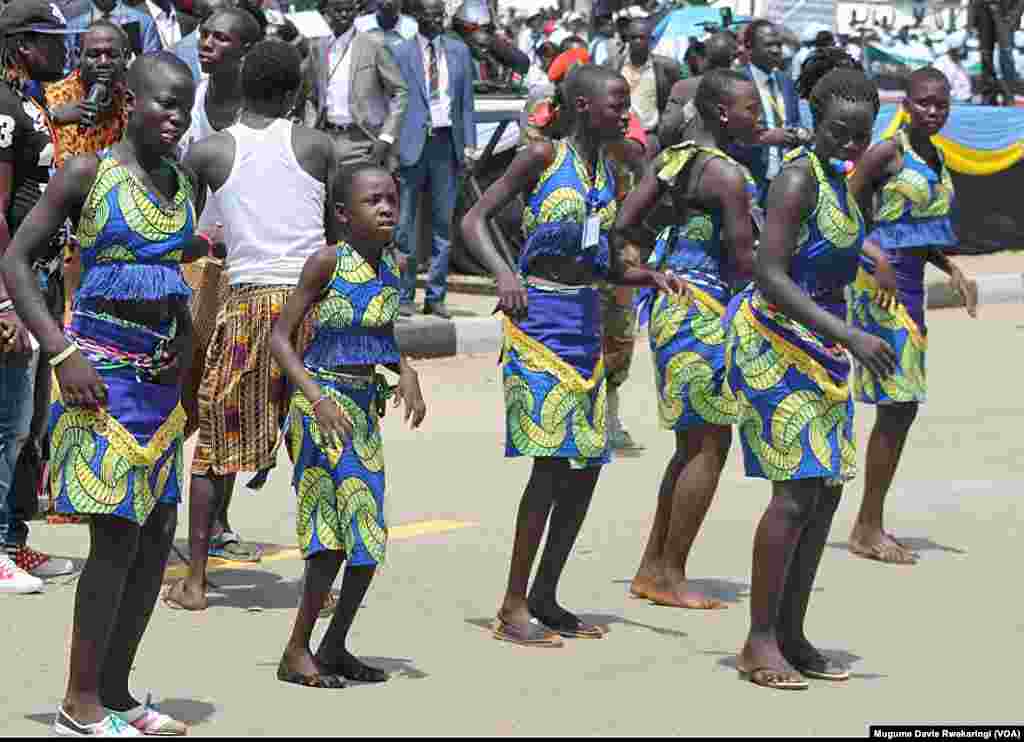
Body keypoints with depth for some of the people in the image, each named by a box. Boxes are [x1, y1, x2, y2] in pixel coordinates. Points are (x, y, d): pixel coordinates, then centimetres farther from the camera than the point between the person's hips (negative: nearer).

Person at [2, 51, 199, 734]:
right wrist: (63, 352, -17)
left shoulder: (185, 188, 11)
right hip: (102, 369, -7)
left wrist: (182, 370, 13)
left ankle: (115, 692, 17)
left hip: (158, 378, 7)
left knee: (158, 536, 7)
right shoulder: (89, 175, -7)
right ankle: (80, 707, -3)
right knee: (117, 535, -10)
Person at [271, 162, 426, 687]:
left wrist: (406, 372, 1)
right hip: (323, 402, -7)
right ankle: (296, 652, -1)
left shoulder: (390, 265, 6)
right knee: (337, 530, -11)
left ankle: (334, 648, 21)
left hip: (365, 406, 7)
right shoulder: (328, 262, -13)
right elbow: (280, 337, -13)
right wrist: (318, 399, -23)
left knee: (367, 536, 8)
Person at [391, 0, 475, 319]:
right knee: (406, 223, -3)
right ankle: (404, 295, 4)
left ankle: (436, 296, 11)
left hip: (447, 142, 3)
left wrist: (469, 144, 3)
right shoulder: (401, 53, 2)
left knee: (443, 222, 6)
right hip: (413, 142, -3)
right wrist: (391, 147, -6)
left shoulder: (459, 51, 11)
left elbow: (466, 101, 11)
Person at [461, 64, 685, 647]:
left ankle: (545, 597, 17)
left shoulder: (608, 171, 12)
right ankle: (513, 608, -7)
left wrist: (649, 276, -1)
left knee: (588, 463, 6)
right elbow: (475, 219, -7)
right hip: (541, 318, -7)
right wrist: (503, 272, -22)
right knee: (552, 461, -13)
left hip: (587, 320, 7)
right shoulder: (543, 157, -7)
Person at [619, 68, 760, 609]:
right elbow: (744, 260, -17)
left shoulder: (672, 158, 9)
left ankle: (651, 570, 20)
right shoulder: (728, 174, -16)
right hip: (703, 311, -9)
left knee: (693, 443, 17)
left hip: (671, 302, 9)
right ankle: (670, 576, 3)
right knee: (711, 443, 0)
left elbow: (622, 224, 6)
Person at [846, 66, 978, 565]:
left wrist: (952, 270, 11)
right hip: (882, 284, -9)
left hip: (910, 286, 9)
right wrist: (872, 259, -21)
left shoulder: (937, 159, 16)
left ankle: (869, 526, 15)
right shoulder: (887, 153, -9)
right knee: (897, 404, -9)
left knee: (901, 407, 9)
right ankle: (869, 529, -4)